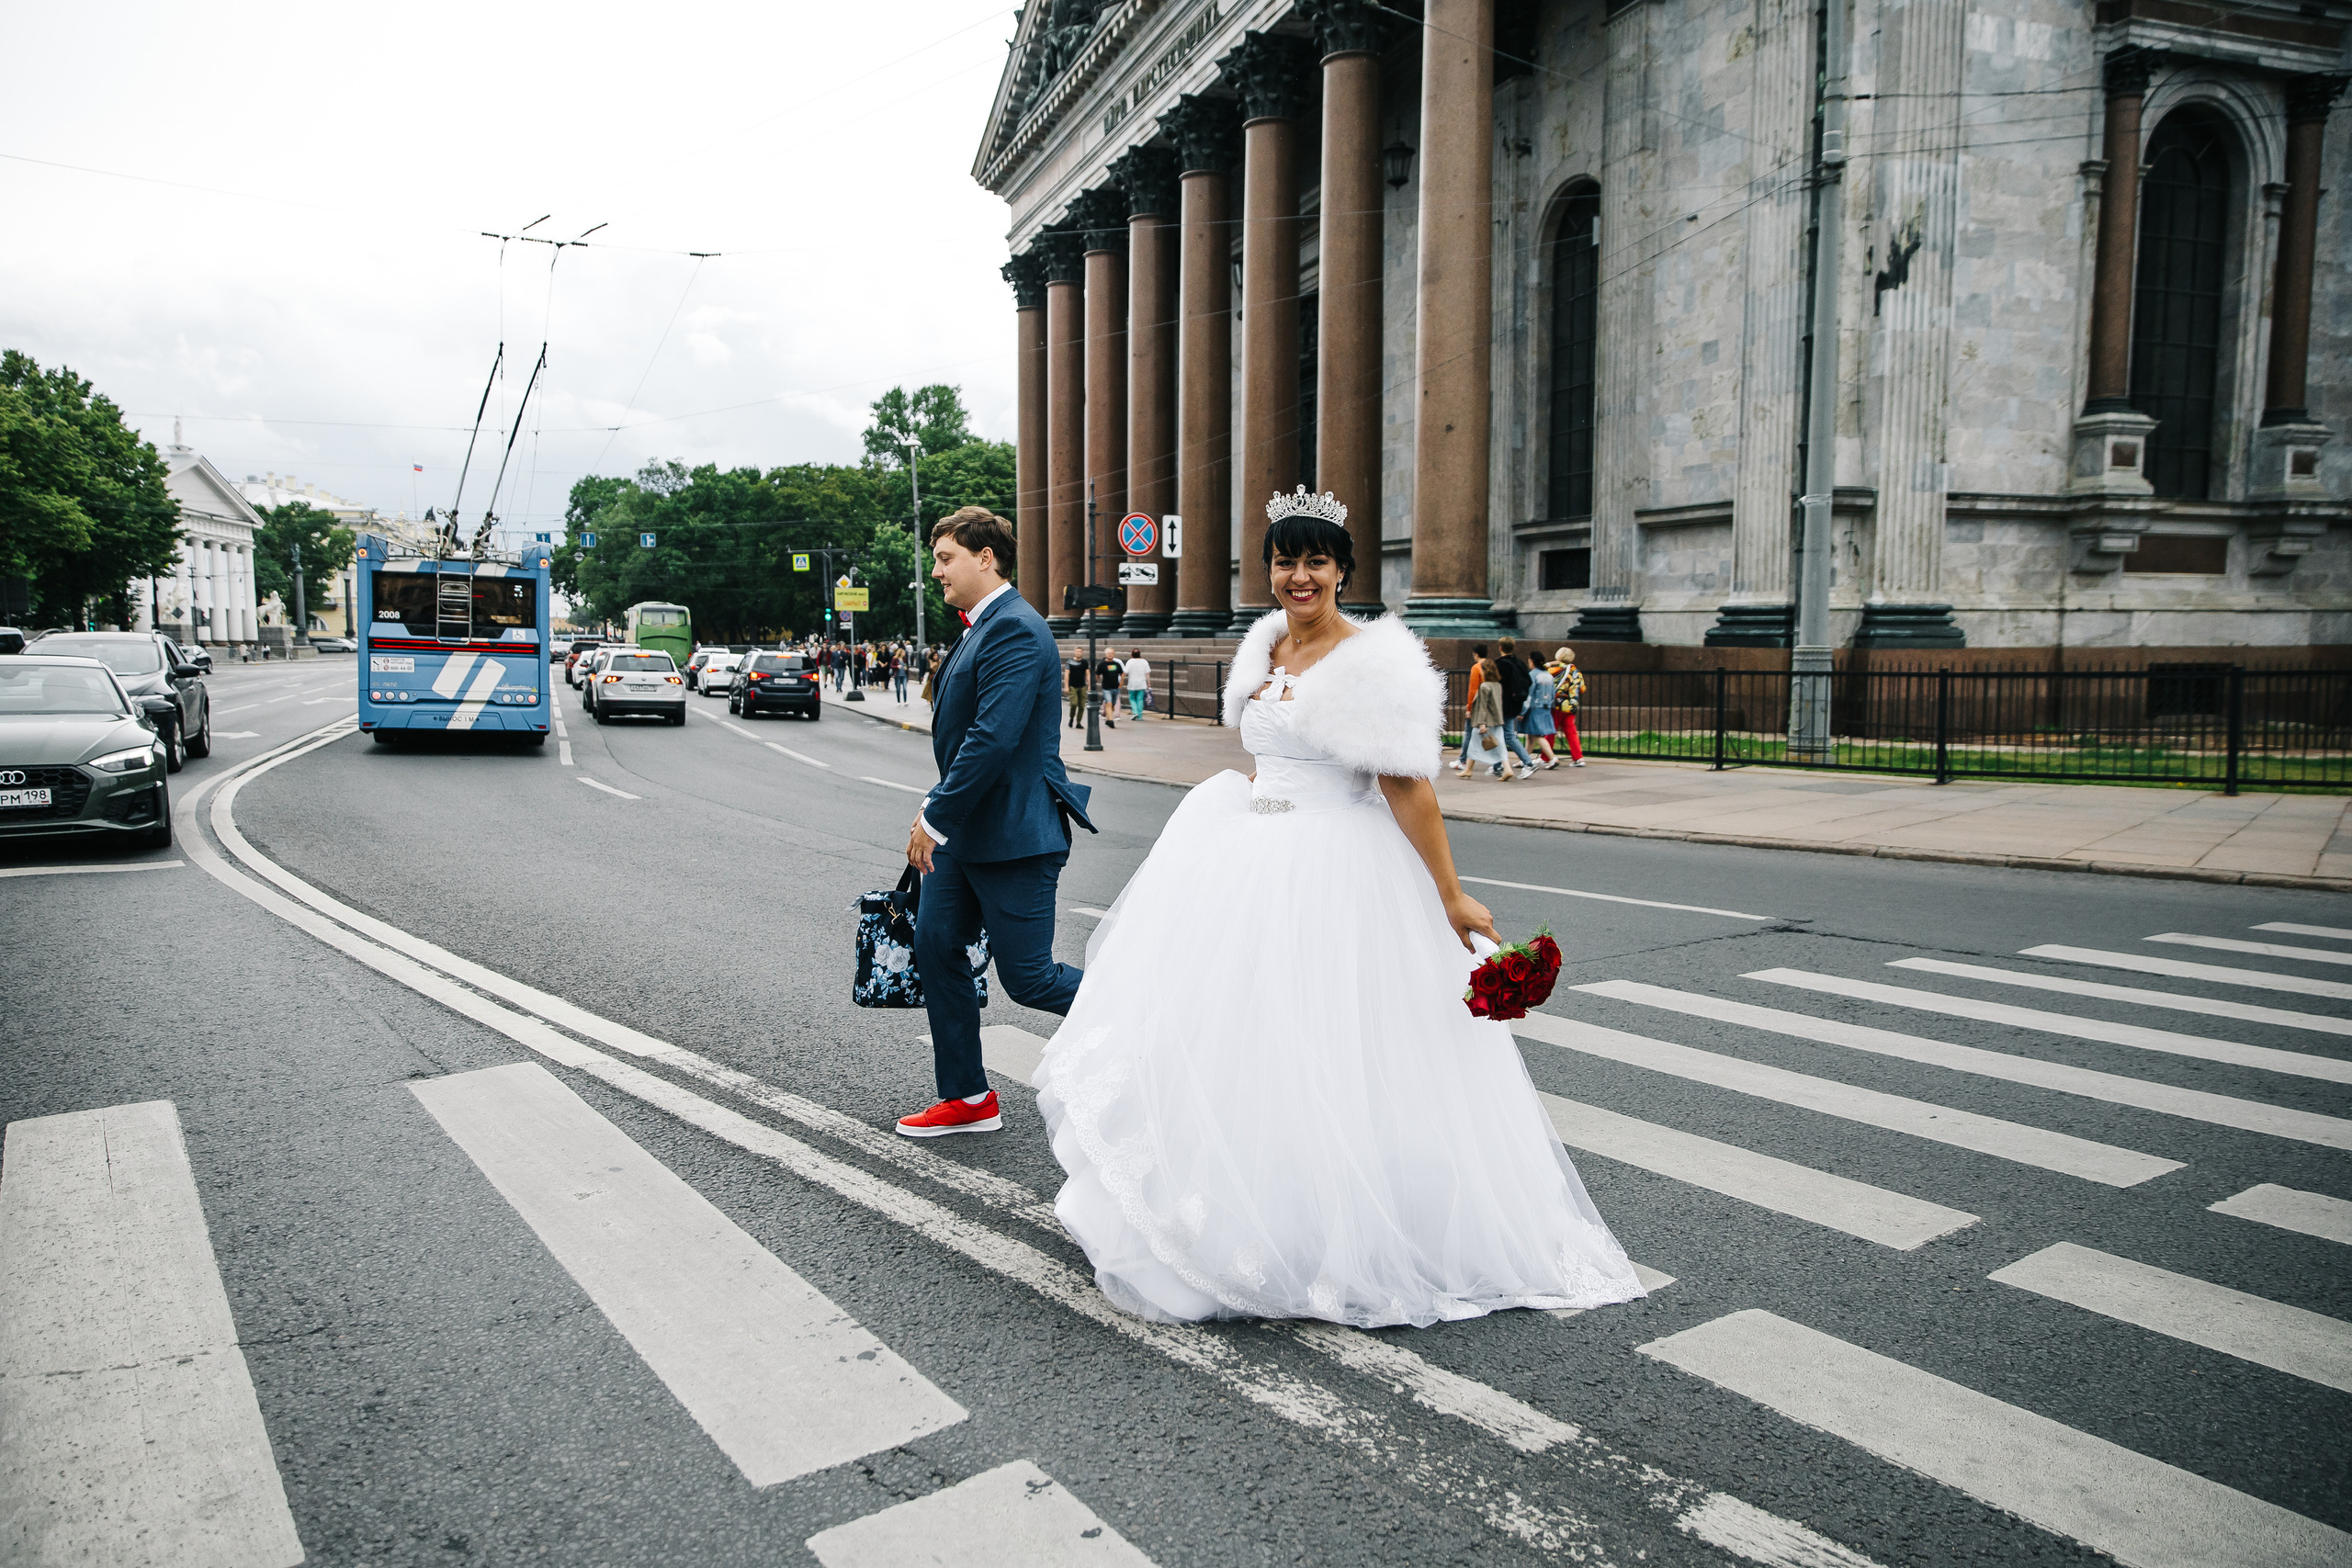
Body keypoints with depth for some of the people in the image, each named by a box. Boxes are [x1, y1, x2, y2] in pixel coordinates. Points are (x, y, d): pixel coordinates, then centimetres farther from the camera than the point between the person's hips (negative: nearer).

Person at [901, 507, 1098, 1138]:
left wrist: (935, 818, -20)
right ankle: (967, 1098, 22)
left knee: (1027, 978, -3)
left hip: (1013, 836, -10)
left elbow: (994, 738, -26)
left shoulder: (1014, 629, -18)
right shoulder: (985, 628, 15)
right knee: (936, 949, 10)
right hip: (964, 830, 10)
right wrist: (937, 808, 16)